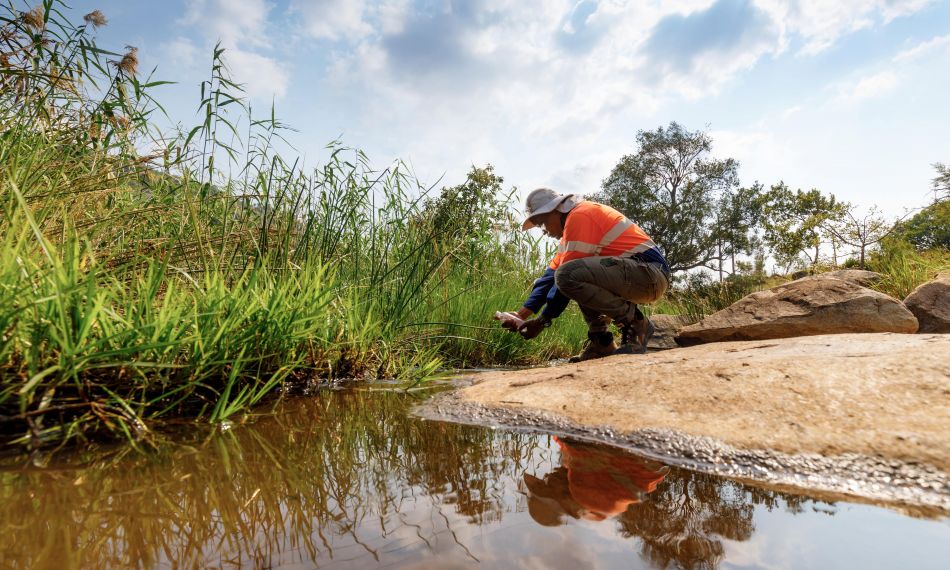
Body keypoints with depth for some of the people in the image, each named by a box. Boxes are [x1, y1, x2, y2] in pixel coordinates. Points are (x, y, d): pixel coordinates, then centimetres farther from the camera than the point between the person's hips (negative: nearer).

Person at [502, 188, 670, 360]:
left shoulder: (580, 215, -11)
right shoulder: (571, 224, 20)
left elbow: (566, 275, -16)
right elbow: (553, 272, 17)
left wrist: (543, 320, -10)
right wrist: (523, 313, 11)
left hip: (650, 274, -10)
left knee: (569, 275, -26)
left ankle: (636, 324, -10)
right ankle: (601, 342, 8)